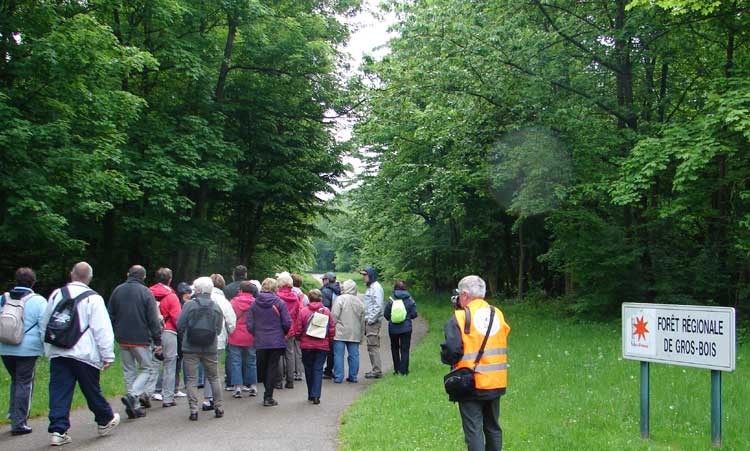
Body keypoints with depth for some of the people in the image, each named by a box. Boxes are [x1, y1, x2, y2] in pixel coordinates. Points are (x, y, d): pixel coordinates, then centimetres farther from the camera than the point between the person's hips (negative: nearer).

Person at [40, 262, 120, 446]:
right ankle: (105, 422, 28)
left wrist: (49, 348, 27)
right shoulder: (93, 298, -8)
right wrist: (108, 355, -6)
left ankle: (57, 431, 0)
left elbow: (44, 324, 17)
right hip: (84, 354, -3)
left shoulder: (57, 295, 8)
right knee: (92, 391, 10)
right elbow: (103, 330, -11)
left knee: (59, 392, 4)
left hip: (57, 353, 4)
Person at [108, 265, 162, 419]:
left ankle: (135, 407, 12)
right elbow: (153, 320, -11)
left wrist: (113, 335, 21)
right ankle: (132, 396, -15)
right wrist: (158, 341, -7)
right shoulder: (145, 292, -9)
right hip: (140, 339, -5)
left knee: (129, 372, 13)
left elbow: (110, 316, 12)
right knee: (150, 368, 5)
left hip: (122, 339, 5)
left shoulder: (117, 290, 7)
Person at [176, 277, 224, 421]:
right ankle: (218, 407, 17)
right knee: (214, 378, 15)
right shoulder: (216, 307, -1)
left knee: (192, 379, 5)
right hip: (210, 349, 2)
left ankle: (193, 410, 2)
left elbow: (180, 326, -6)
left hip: (190, 349, -2)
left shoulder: (189, 305, -8)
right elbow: (219, 329, 3)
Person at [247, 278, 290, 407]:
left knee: (262, 369, 17)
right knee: (272, 368, 4)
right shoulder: (279, 303, -7)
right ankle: (268, 397, 4)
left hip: (260, 343, 3)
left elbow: (250, 325, -1)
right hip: (276, 342, -2)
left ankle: (267, 395, 26)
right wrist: (283, 333, 11)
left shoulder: (254, 304, 1)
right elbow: (287, 323, -9)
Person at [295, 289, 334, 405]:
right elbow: (332, 329, 1)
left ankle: (311, 395, 20)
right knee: (318, 369, 3)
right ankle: (316, 395, -8)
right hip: (322, 346, 0)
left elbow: (298, 330, -4)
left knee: (309, 369, 13)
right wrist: (329, 341, 17)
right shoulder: (327, 311, -2)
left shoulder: (303, 311, -5)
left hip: (307, 345, 0)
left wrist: (300, 339, 16)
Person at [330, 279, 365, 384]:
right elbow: (362, 321, 15)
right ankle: (353, 376, 14)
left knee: (338, 355, 0)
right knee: (354, 355, 9)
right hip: (355, 334, 5)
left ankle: (338, 377, 1)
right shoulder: (359, 302, 11)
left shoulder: (340, 299, -7)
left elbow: (334, 316, -12)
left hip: (340, 333, -5)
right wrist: (361, 334, 22)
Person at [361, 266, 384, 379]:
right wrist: (366, 319, 16)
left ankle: (377, 371, -6)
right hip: (369, 321, 10)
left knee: (373, 345, -9)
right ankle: (375, 369, 19)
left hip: (373, 322, -10)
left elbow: (378, 306, -20)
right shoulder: (369, 287, 18)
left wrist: (371, 319, -19)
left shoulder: (376, 287, -13)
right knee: (371, 346, 12)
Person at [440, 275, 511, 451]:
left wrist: (446, 358, -1)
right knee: (493, 427, 19)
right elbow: (501, 346, 12)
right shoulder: (498, 314, 3)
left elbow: (452, 351, -20)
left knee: (473, 430, 3)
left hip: (471, 384, -5)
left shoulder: (460, 317, -14)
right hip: (496, 383, 5)